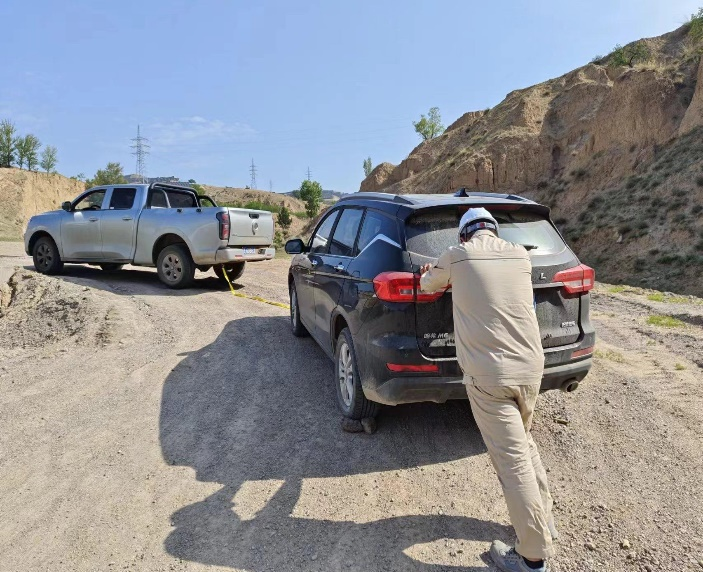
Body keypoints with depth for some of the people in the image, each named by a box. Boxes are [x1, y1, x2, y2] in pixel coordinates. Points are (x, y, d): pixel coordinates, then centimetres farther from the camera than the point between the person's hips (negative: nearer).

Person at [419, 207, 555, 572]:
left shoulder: (457, 256, -2)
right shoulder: (520, 256, 9)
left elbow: (428, 285, 18)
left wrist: (428, 276, 41)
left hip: (489, 375, -5)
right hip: (531, 367, 6)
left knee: (513, 461, 3)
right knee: (523, 444, 26)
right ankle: (543, 518, 41)